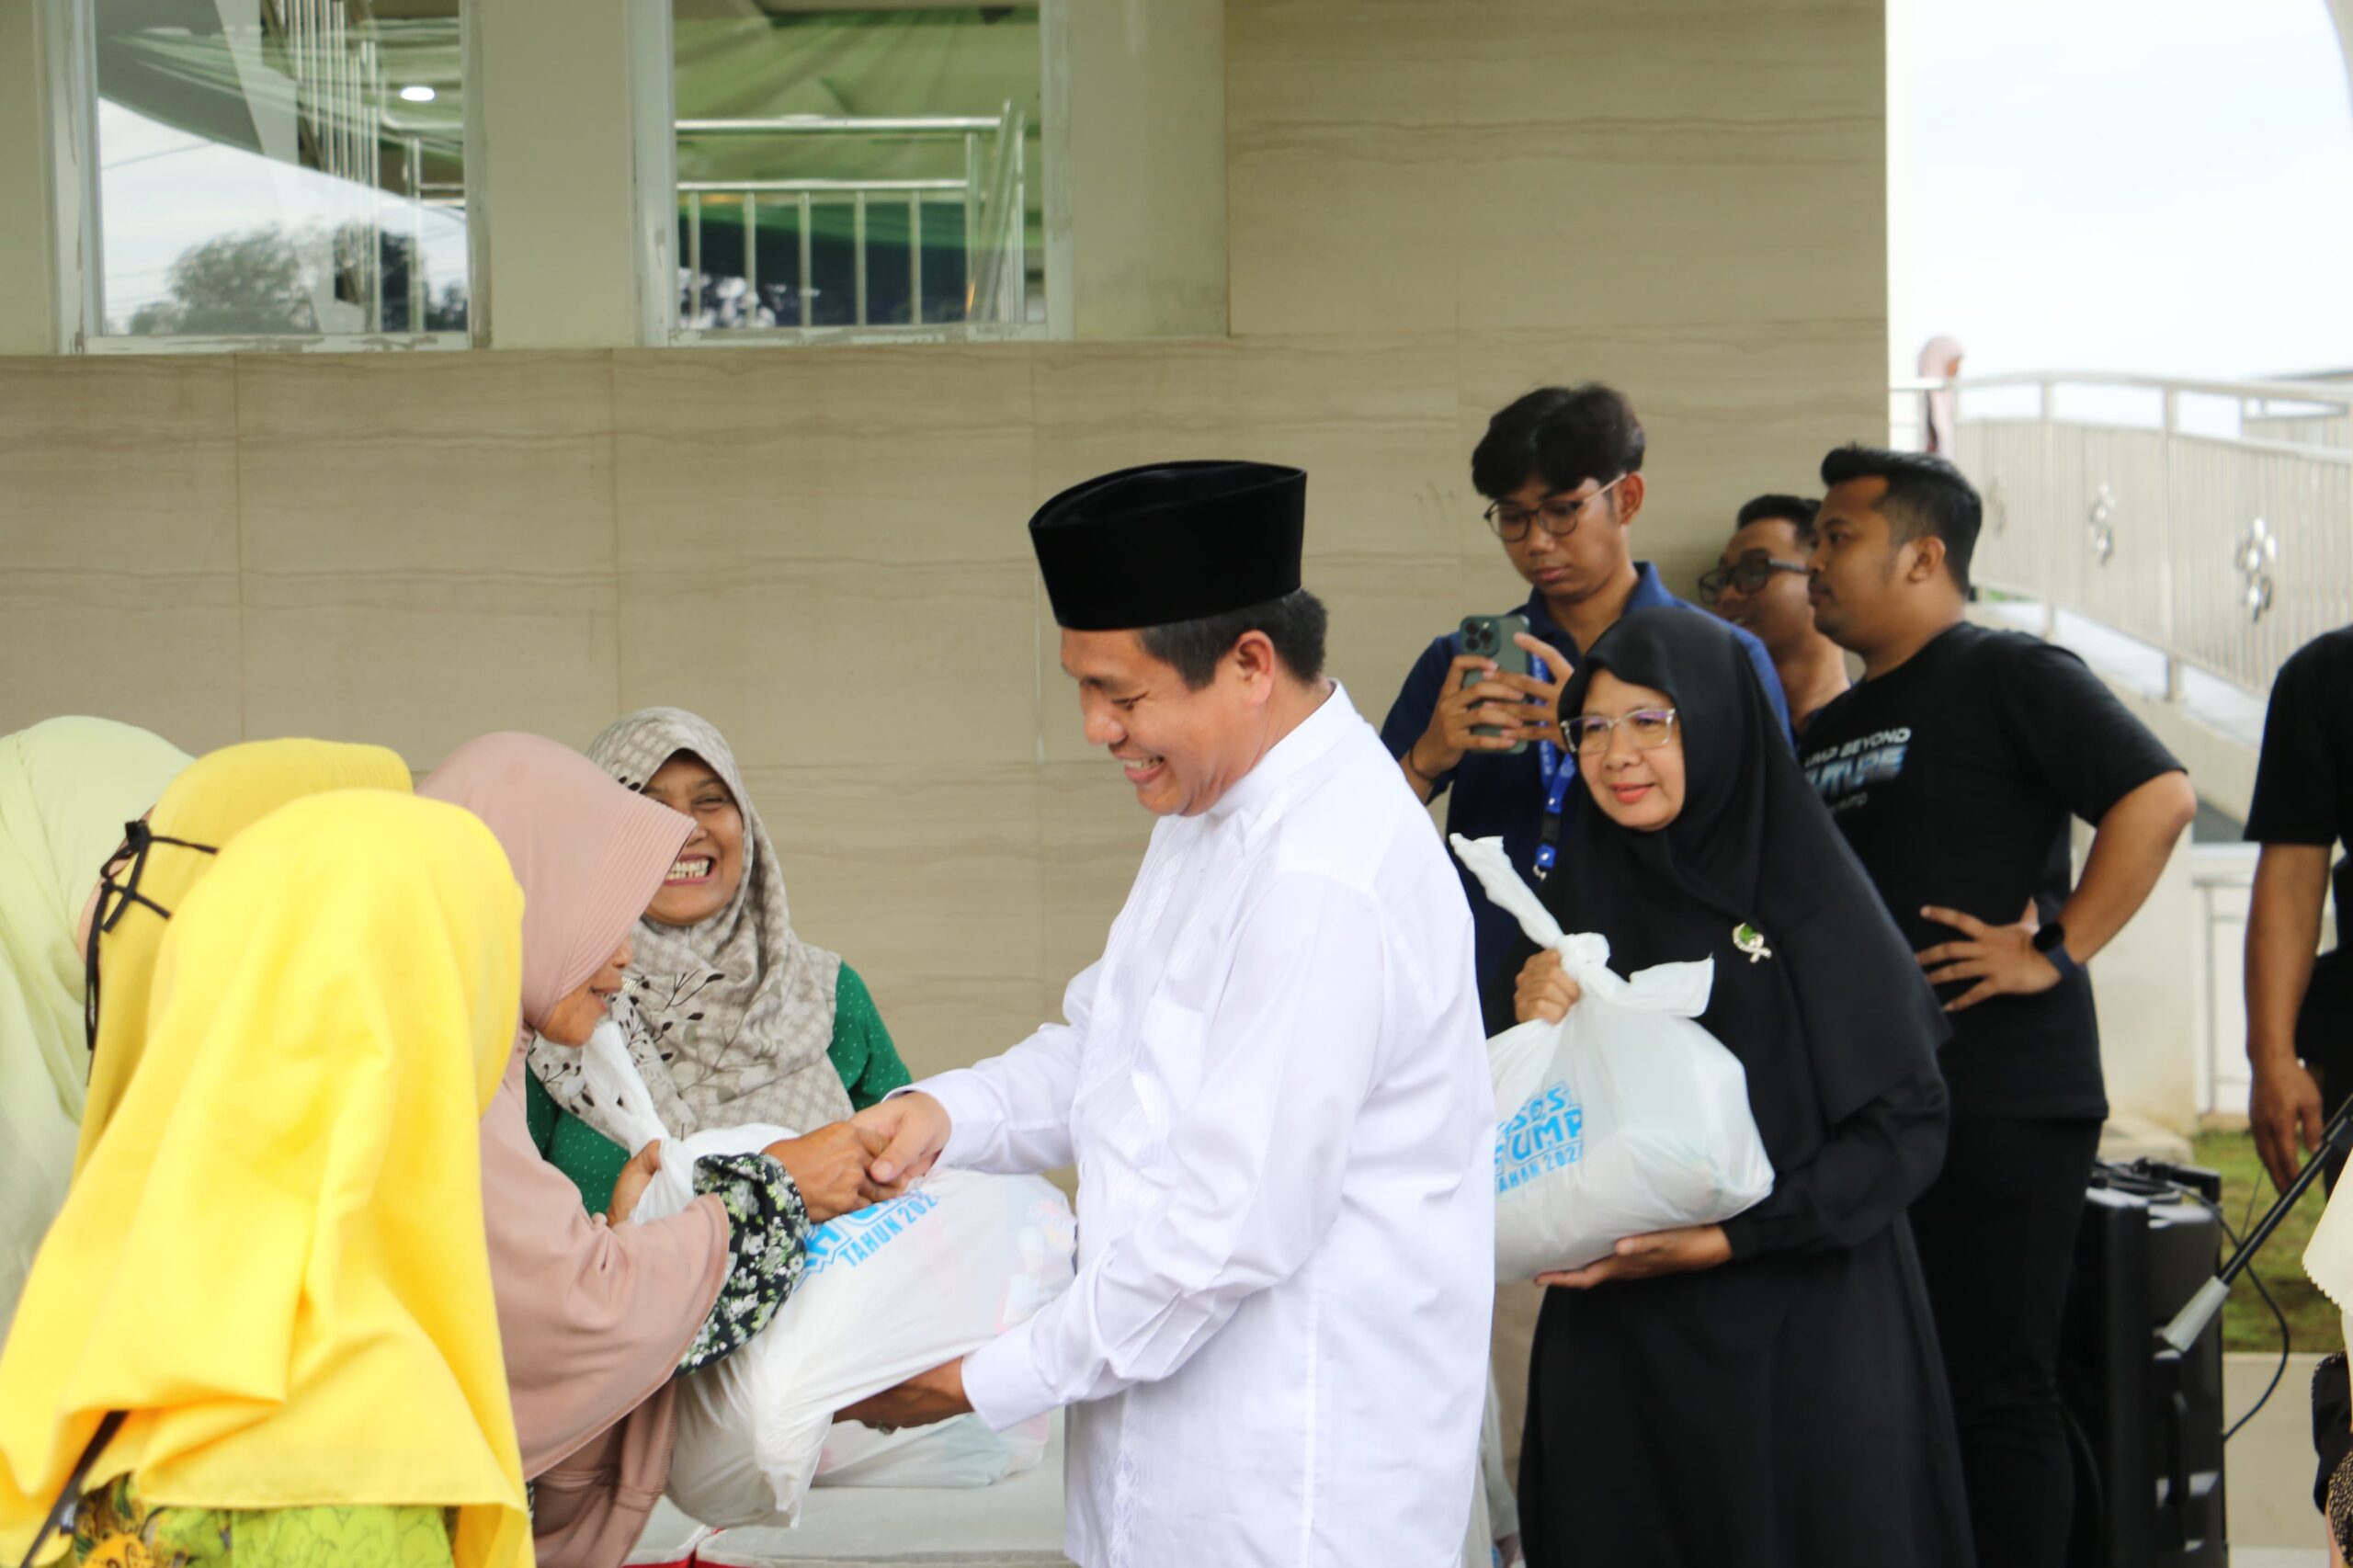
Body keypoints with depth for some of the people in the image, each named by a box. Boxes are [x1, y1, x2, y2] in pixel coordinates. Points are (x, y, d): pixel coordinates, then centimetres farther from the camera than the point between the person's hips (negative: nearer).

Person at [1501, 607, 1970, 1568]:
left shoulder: (1807, 892, -5)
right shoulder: (1575, 908, 7)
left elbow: (1907, 1127, -8)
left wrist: (1730, 1236, -16)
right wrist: (1536, 1041, -11)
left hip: (1802, 1343, -3)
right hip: (1616, 1344, 3)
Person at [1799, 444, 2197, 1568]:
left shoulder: (2007, 676, -5)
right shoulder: (1825, 729, 19)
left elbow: (2159, 796, -16)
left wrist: (2055, 951, -17)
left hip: (2000, 1104, -8)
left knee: (1994, 1385, -4)